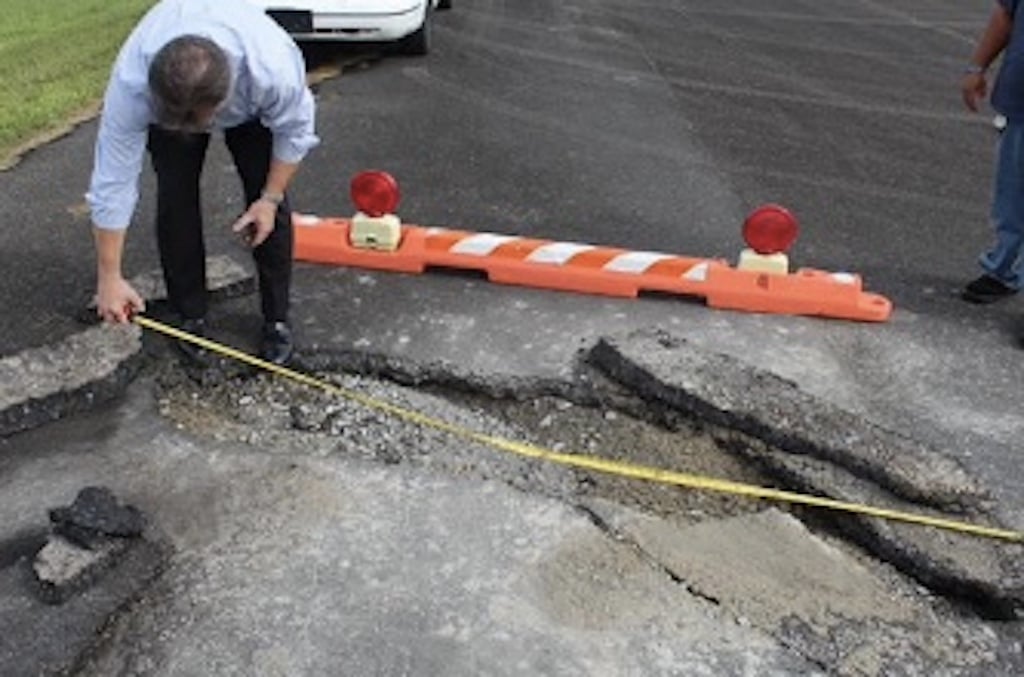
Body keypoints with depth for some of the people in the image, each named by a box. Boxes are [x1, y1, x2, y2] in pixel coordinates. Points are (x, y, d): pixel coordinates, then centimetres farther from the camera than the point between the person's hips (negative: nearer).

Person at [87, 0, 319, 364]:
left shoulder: (274, 67, -45)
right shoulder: (131, 83, -40)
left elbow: (295, 130, -22)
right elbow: (112, 182, -31)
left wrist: (271, 197, -19)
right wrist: (109, 278, -27)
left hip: (251, 106, 0)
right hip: (167, 92, 1)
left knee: (265, 193, -9)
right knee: (175, 199, -10)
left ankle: (276, 319, 4)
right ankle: (190, 317, 6)